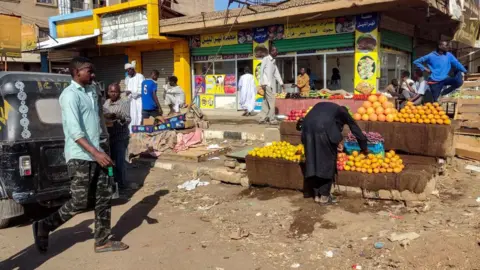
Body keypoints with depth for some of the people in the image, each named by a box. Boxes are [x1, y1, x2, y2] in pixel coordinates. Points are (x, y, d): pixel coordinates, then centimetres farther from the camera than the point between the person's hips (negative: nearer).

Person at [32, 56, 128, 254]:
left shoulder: (91, 91, 13)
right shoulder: (70, 95, -14)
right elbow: (74, 130, -23)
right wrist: (95, 152, -32)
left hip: (95, 154, 9)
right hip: (80, 157, -8)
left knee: (104, 197, 9)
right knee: (79, 202, -2)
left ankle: (103, 241, 19)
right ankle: (44, 227, 20)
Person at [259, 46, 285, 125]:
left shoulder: (274, 61, 18)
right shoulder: (266, 59, -5)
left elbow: (276, 73, 20)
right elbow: (261, 70, -11)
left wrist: (281, 83, 15)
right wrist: (262, 83, -18)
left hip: (271, 84, 8)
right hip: (266, 83, -8)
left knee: (266, 101, 7)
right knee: (271, 100, -10)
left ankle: (263, 119, 9)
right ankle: (272, 119, -6)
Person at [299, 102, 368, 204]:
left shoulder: (322, 105, 38)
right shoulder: (343, 112, 25)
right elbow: (356, 130, 30)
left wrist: (335, 142, 47)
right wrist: (364, 148, 43)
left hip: (308, 128, 5)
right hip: (323, 130, -5)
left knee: (314, 160, 14)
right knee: (328, 161, 9)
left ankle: (317, 195, 21)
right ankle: (324, 196, 13)